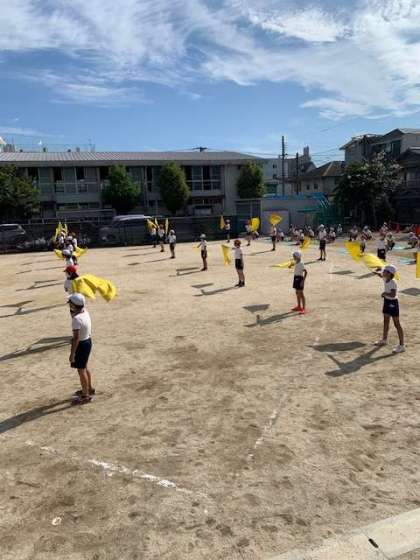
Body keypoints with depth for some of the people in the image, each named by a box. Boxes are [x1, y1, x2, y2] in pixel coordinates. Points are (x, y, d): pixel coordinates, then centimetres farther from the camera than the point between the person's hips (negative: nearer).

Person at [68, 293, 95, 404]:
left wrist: (72, 353, -22)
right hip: (87, 341, 9)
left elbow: (76, 338, -27)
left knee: (81, 370, 6)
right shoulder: (85, 312, -1)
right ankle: (89, 389, 42)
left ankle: (86, 396, 20)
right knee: (84, 367, 25)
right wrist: (72, 312, 3)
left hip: (81, 345, -9)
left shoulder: (77, 319, -28)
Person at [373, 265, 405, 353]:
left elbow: (393, 295, -35)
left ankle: (401, 345, 3)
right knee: (386, 321, 21)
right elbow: (381, 275, 26)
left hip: (393, 303, -9)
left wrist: (385, 293, -22)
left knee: (397, 324, -3)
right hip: (387, 301, 9)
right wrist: (377, 273, 12)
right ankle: (384, 340, 38)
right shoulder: (385, 279, 1)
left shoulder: (393, 283, -24)